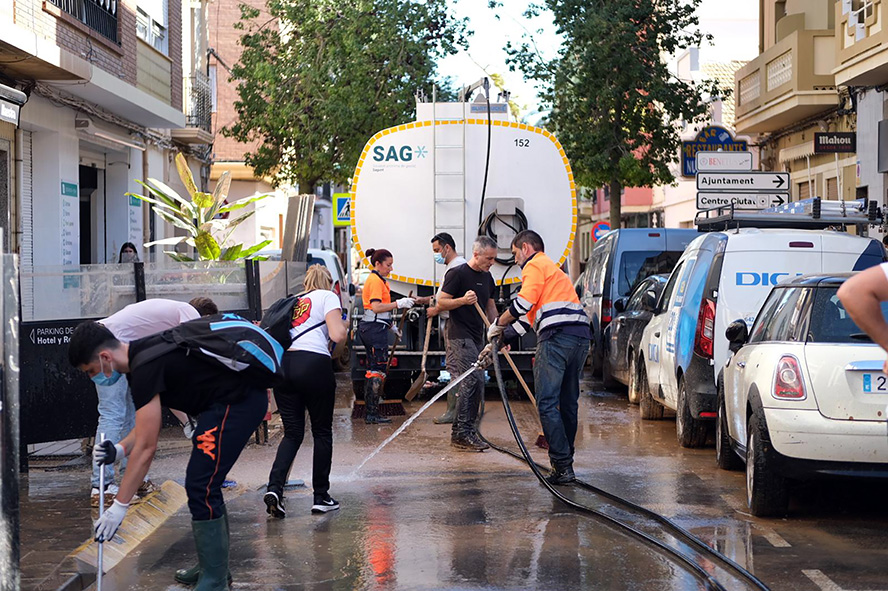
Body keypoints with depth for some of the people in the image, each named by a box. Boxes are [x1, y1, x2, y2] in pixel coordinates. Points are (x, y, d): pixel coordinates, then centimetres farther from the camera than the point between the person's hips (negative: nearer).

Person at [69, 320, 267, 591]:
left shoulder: (145, 368, -20)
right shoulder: (141, 353, 9)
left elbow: (146, 448, -19)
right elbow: (147, 428, 18)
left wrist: (119, 506, -14)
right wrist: (119, 450, 0)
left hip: (237, 400, -11)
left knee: (200, 487, -11)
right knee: (205, 484, 17)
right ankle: (214, 567, 27)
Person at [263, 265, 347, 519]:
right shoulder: (328, 297, 10)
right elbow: (337, 335, -3)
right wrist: (343, 326, 17)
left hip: (283, 363, 5)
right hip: (314, 363, -5)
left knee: (292, 433, 10)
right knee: (322, 431, 9)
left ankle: (274, 487, -10)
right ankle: (321, 497, 11)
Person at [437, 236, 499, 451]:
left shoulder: (486, 277, 15)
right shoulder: (458, 274, -9)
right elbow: (442, 302, -9)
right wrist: (463, 300, -24)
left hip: (477, 337, 9)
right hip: (461, 335, -9)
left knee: (477, 383, 8)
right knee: (472, 380, -18)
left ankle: (466, 430, 14)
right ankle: (461, 432, -16)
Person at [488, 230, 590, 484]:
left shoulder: (535, 265, 4)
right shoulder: (553, 268, 33)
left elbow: (524, 303, -11)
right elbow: (530, 316, 32)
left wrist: (497, 325, 2)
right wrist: (502, 337, 31)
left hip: (557, 336, -9)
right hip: (581, 337, 9)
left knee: (547, 403, -9)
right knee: (568, 403, 12)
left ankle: (562, 466, -15)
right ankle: (565, 466, 16)